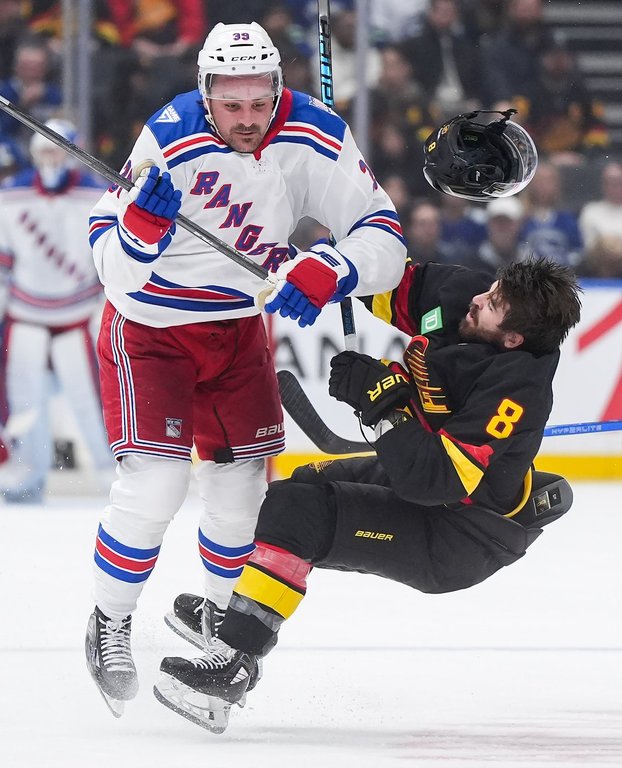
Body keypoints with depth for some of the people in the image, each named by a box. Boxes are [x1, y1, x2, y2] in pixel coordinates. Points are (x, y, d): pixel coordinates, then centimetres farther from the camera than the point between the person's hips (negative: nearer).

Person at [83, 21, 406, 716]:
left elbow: (381, 238, -18)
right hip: (150, 325, -4)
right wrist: (140, 224, -48)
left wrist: (328, 271, -38)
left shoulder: (314, 139, -19)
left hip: (237, 323, 4)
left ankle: (223, 619, 32)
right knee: (154, 487, -15)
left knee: (241, 483, 7)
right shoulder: (170, 141, -28)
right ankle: (108, 627, 6)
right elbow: (114, 268, -26)